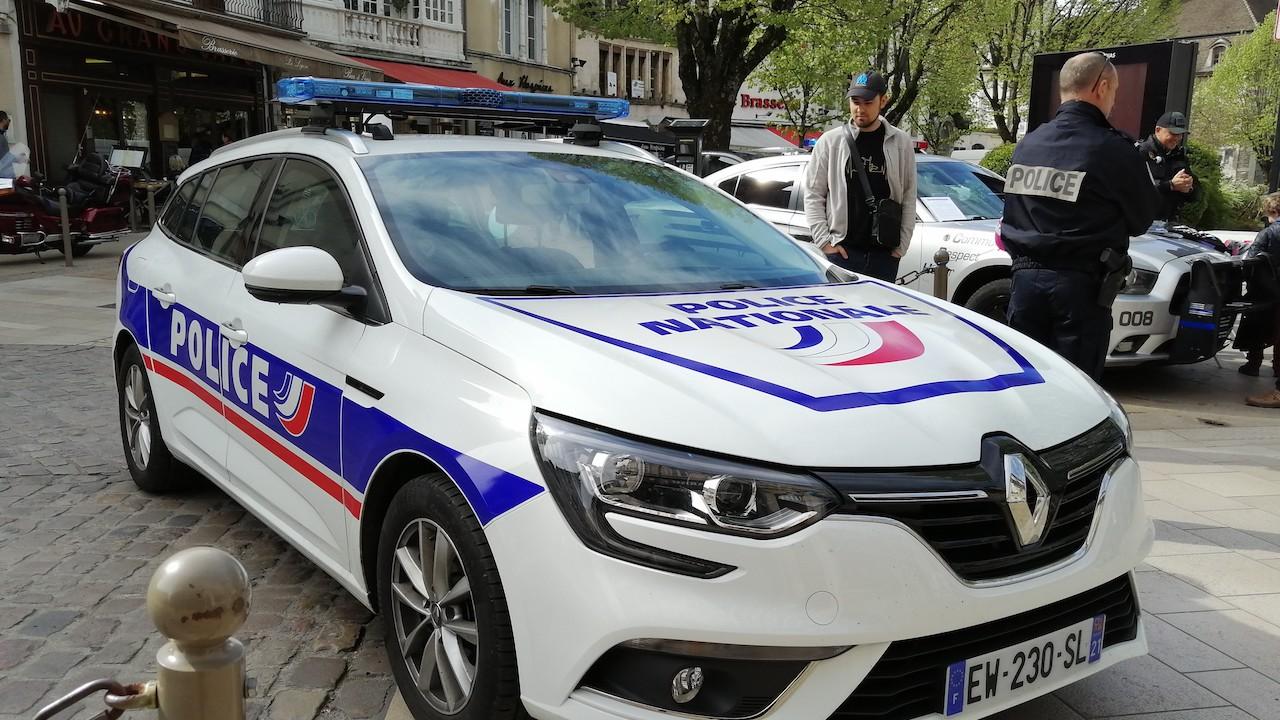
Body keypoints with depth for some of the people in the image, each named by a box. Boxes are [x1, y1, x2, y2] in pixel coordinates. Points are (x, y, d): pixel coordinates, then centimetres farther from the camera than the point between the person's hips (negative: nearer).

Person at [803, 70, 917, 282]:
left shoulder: (901, 143, 7)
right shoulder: (830, 141, 4)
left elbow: (909, 199, 9)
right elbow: (813, 195, 5)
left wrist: (901, 246, 2)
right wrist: (824, 240, -4)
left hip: (885, 254, 2)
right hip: (842, 251, -2)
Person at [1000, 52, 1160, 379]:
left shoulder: (1027, 145, 7)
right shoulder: (1112, 150, -9)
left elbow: (1012, 216, 9)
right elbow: (1141, 219, 3)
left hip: (1026, 278, 5)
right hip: (1081, 287, -5)